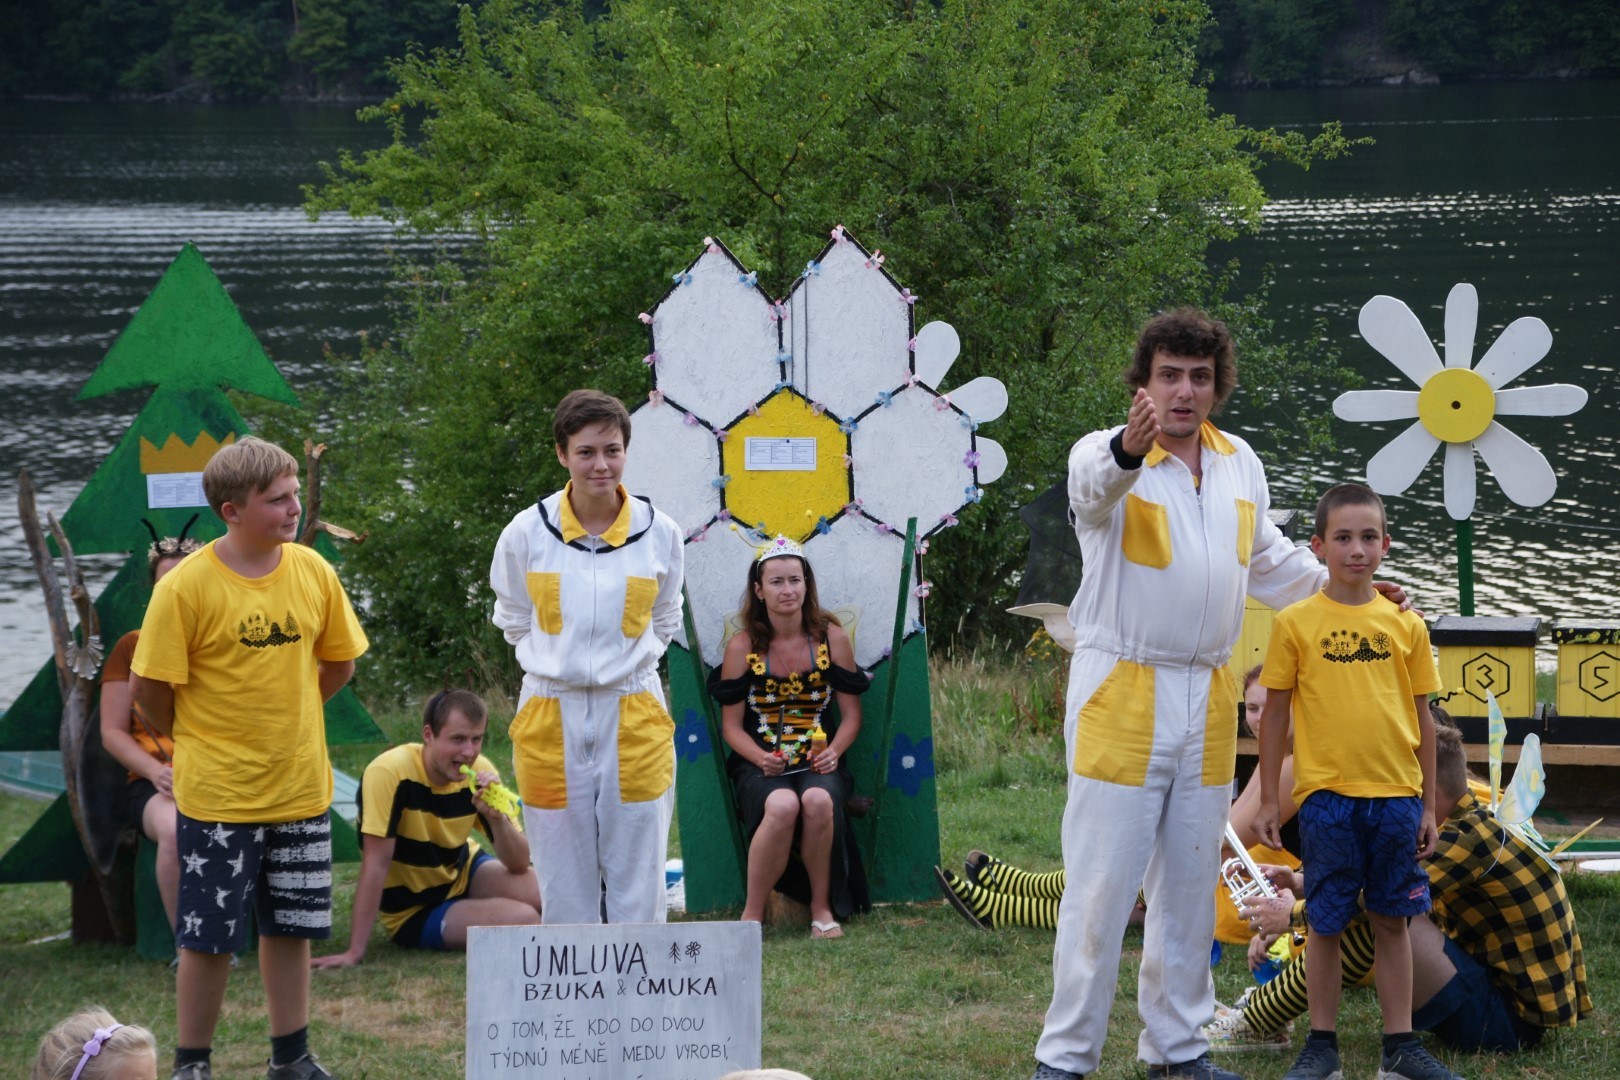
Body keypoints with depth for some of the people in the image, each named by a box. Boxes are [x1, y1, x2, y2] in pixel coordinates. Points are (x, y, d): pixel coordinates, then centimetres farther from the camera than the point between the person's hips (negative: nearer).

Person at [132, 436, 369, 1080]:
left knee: (290, 926, 13)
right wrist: (201, 743, 5)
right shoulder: (186, 586, -15)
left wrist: (283, 717, 9)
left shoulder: (313, 572, -1)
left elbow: (337, 664, 12)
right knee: (208, 936, 2)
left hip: (300, 786, 4)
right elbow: (151, 689, -9)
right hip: (216, 795, -4)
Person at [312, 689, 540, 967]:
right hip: (415, 912, -5)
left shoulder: (480, 772, -11)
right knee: (525, 920, -27)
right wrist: (355, 952, -28)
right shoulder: (391, 772, -26)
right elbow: (376, 863, -26)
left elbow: (519, 864, -11)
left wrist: (496, 817, -31)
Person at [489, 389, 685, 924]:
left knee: (638, 889, 1)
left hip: (634, 718, 0)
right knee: (564, 894, 5)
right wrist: (558, 663, 9)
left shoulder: (660, 533, -2)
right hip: (551, 718, 0)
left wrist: (628, 661, 8)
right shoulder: (526, 532, -4)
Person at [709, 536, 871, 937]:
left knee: (819, 801, -35)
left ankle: (822, 905, -14)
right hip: (761, 764, -1)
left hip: (818, 763, 1)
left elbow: (851, 713, 7)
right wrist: (760, 758, -16)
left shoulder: (831, 638, 5)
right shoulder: (742, 646, 2)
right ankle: (753, 913, -20)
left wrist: (834, 751, -12)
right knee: (781, 806, -36)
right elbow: (731, 724, 3)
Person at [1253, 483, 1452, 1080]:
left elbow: (1422, 716, 9)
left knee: (1392, 920, 8)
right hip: (1326, 795, -2)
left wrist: (1428, 804, 8)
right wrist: (1267, 801, 3)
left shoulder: (1405, 624, 5)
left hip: (1395, 795, 2)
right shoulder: (1296, 623, -1)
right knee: (1326, 923, 4)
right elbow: (1274, 712, 4)